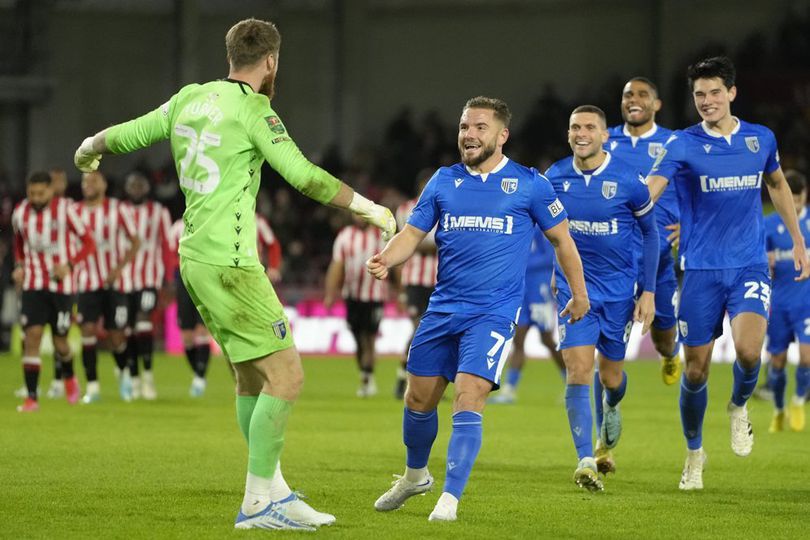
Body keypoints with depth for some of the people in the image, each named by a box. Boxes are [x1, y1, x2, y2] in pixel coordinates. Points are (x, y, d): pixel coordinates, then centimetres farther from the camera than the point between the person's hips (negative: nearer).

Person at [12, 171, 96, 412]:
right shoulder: (20, 213, 1)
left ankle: (69, 377, 38)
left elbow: (88, 243, -6)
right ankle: (31, 397, -9)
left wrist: (69, 265, -19)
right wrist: (19, 267, 3)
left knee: (59, 340, 4)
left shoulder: (64, 209, -10)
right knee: (32, 336, -12)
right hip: (33, 285, 2)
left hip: (61, 284, -2)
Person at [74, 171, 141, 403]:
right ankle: (92, 386, -7)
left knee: (116, 335, 0)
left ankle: (125, 375, 29)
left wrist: (120, 267, -12)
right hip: (87, 282, 1)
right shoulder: (75, 211, 5)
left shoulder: (117, 208, -1)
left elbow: (135, 241, 0)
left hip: (114, 282, -1)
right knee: (88, 330, -12)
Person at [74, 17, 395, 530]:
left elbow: (128, 134, 20)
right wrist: (366, 207, -8)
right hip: (229, 264, -9)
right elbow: (304, 176, -17)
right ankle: (257, 502, -7)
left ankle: (274, 491, 19)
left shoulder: (191, 98, 10)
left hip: (196, 257, 9)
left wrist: (89, 150, 41)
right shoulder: (253, 109, -12)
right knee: (286, 374, -8)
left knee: (252, 376, 15)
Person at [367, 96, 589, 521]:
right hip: (442, 309, 4)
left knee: (468, 400, -17)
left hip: (493, 314, -4)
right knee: (419, 398, 9)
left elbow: (561, 238, 10)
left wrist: (579, 294, 13)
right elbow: (413, 232, 6)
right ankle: (415, 475, 35)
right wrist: (387, 259, -15)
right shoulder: (444, 181, 7)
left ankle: (450, 498, -13)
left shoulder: (528, 184, -1)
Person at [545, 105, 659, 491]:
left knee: (611, 377, 9)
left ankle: (610, 412, 46)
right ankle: (586, 460, -16)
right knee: (578, 371, -14)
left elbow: (650, 232, 0)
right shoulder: (554, 178, -5)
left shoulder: (629, 180, -12)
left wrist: (649, 291, -3)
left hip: (618, 290, -1)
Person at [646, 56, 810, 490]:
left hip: (750, 266, 1)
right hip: (701, 270, -1)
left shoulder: (761, 139, 4)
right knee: (696, 369, 3)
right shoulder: (684, 144, -6)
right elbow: (649, 189, -20)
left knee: (748, 349, -24)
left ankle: (739, 407, 10)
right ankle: (694, 454, 26)